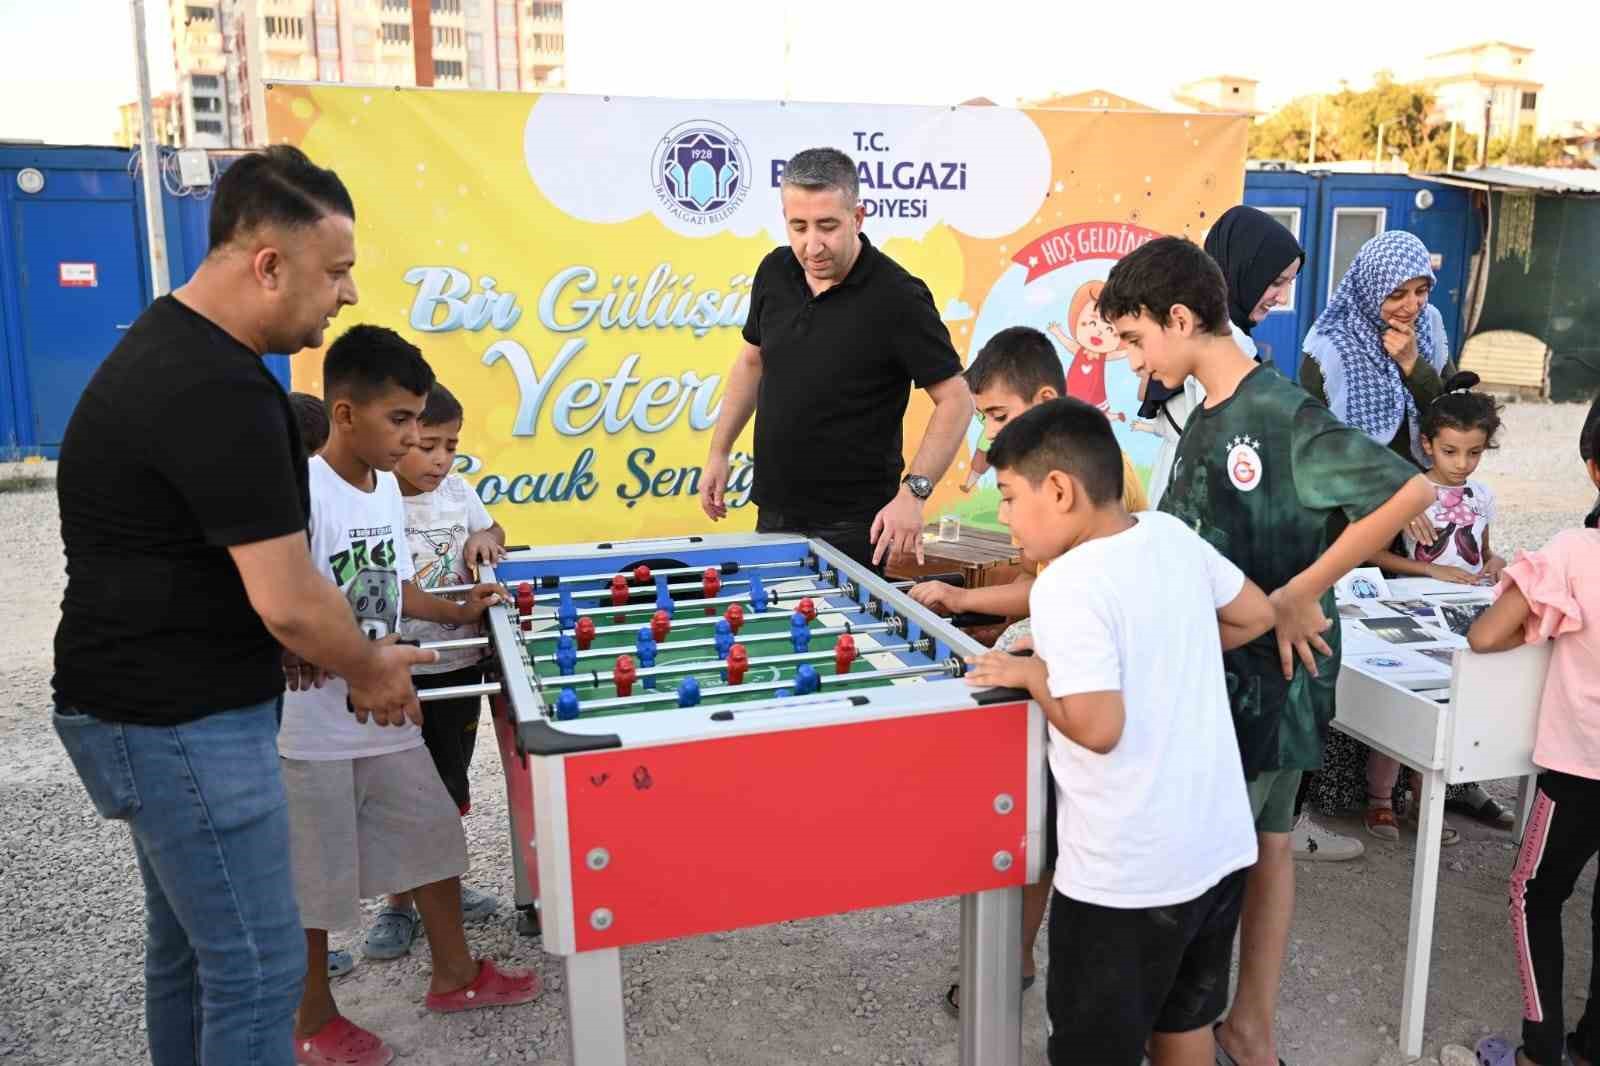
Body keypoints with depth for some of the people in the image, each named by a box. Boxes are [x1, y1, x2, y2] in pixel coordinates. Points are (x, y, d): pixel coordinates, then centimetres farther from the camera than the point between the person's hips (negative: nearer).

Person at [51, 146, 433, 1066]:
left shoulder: (173, 343, 9)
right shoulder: (218, 391, -25)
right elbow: (287, 601, -25)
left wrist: (335, 651, 12)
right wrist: (370, 670, -5)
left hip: (162, 706, 10)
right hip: (180, 724, -10)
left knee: (190, 947, 21)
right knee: (260, 967, 0)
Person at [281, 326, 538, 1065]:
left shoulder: (387, 487, 6)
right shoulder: (303, 492, -21)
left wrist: (457, 612, 5)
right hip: (315, 728, -8)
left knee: (434, 839, 18)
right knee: (313, 880, 10)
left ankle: (454, 975, 38)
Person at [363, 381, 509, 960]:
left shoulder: (457, 490, 1)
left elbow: (491, 532, 20)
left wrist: (484, 539, -3)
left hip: (459, 666, 5)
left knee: (449, 787, 19)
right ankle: (399, 903, 27)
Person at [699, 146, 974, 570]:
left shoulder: (897, 297, -18)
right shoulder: (775, 272, 0)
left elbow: (956, 399, -15)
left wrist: (913, 492, -26)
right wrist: (719, 451, 12)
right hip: (774, 512, 6)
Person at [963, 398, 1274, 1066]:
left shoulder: (1066, 586, -21)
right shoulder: (1173, 535, 1)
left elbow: (1098, 727, -27)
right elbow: (1255, 615, 14)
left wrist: (1033, 672, -11)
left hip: (1128, 874, -7)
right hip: (1219, 845, 8)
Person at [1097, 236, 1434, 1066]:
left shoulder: (1279, 414, -19)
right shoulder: (1207, 420, 8)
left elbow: (1410, 492, -25)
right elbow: (1171, 547, 13)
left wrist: (1301, 592, -23)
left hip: (1273, 673, -9)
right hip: (1228, 671, 9)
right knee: (1266, 845, 18)